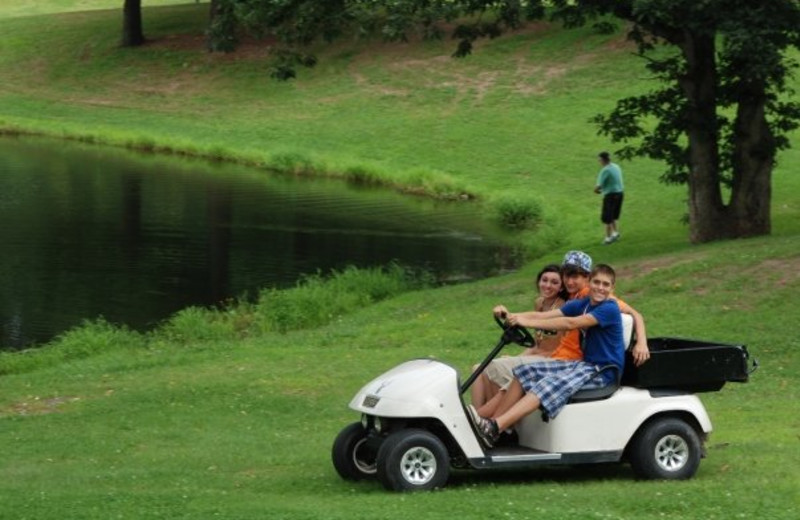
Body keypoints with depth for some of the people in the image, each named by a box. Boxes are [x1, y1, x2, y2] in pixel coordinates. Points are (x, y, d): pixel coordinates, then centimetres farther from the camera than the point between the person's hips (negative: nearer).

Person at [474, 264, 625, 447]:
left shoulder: (610, 309, -13)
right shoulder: (582, 304, 11)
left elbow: (571, 323, -25)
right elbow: (546, 316, -2)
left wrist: (528, 322, -29)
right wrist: (513, 316, -20)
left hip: (603, 371, -9)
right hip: (584, 364, 9)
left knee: (550, 385, -29)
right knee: (526, 372, -1)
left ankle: (494, 428, -41)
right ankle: (491, 422, -10)